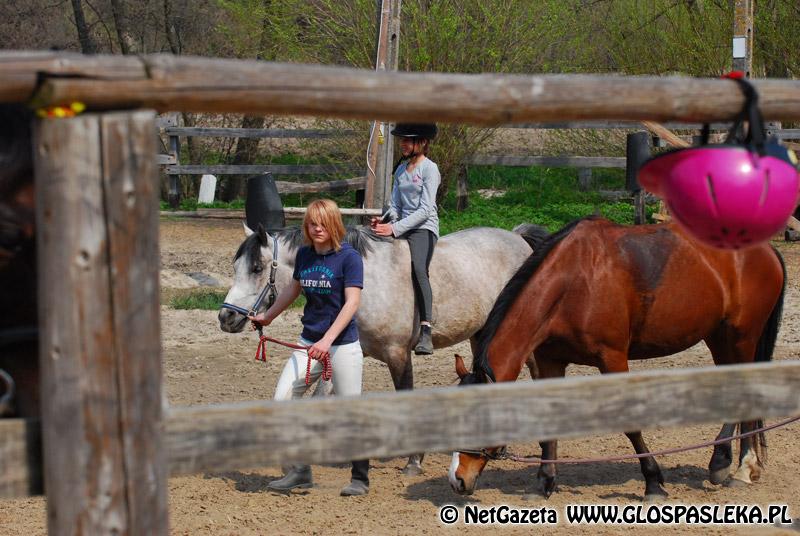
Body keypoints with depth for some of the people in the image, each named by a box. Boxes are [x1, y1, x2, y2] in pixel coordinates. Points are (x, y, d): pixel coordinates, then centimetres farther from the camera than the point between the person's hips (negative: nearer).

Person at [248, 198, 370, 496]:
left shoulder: (349, 257, -11)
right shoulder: (304, 255, 7)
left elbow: (352, 303, -18)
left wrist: (327, 340, -28)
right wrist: (267, 317, 36)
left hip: (342, 345, -6)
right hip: (309, 342, 6)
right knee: (282, 398, -6)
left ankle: (360, 478, 14)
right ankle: (299, 471, 4)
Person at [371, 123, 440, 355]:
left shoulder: (430, 169, -3)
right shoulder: (401, 169, 18)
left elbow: (425, 210, -10)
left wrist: (395, 228, -18)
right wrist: (384, 222, -4)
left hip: (423, 228, -8)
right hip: (402, 227, 8)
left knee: (417, 267, -32)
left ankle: (426, 331, -40)